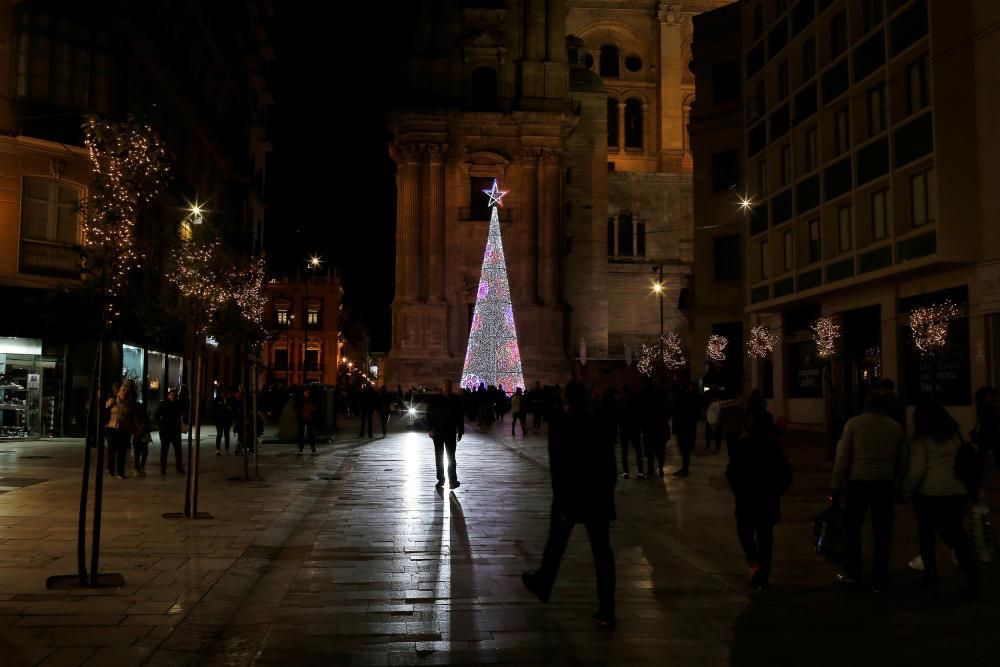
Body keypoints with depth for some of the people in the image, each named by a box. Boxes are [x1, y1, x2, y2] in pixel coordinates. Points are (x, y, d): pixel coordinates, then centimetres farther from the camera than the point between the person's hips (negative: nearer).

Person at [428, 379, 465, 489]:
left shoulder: (456, 400, -1)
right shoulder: (436, 399, -2)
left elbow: (460, 417, 3)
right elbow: (429, 414, -1)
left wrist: (460, 432, 2)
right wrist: (431, 429, -9)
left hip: (451, 432, -1)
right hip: (438, 431, 1)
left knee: (451, 456, -3)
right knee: (439, 456, 7)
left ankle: (453, 480, -1)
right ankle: (440, 479, 15)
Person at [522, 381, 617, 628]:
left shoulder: (560, 424, -10)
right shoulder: (601, 424, 2)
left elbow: (557, 466, -13)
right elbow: (610, 464, 5)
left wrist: (562, 503, -10)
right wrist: (607, 492, 13)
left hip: (570, 496, -3)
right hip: (600, 496, 3)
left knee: (555, 544, 18)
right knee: (602, 552, 3)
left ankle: (542, 585, 40)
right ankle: (606, 611, 3)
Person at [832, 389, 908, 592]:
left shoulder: (853, 423, -4)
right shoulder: (895, 427, 5)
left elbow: (842, 457, -6)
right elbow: (902, 462, 9)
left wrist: (836, 487, -1)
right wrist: (898, 487, 19)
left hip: (858, 483, -2)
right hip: (885, 484, 2)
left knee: (852, 528, 12)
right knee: (882, 531, 9)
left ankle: (852, 574, 17)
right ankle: (879, 579, 13)